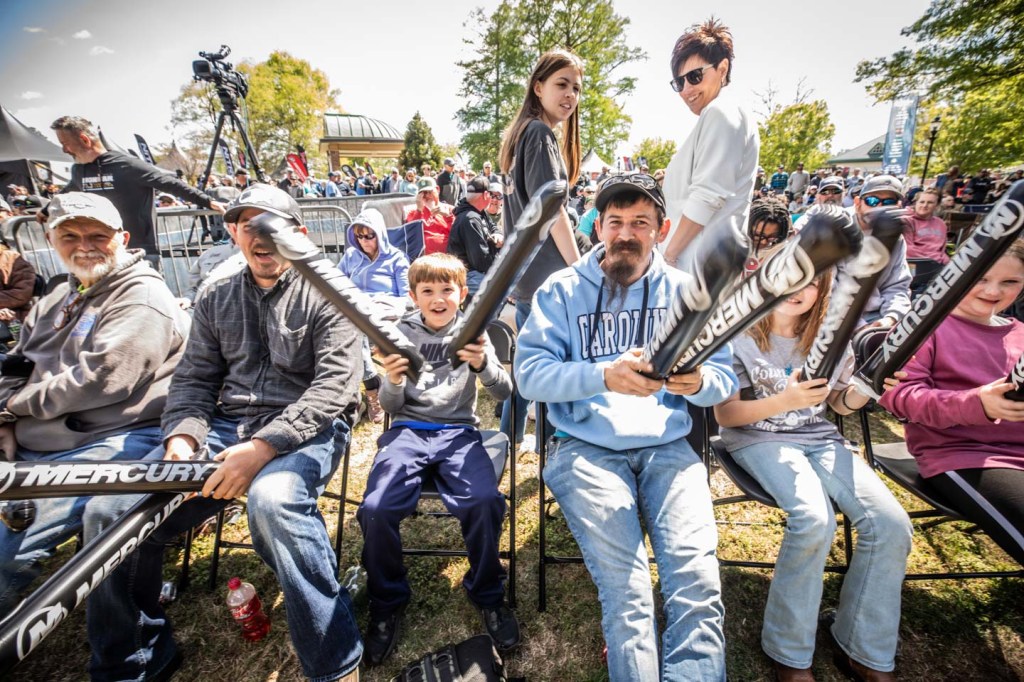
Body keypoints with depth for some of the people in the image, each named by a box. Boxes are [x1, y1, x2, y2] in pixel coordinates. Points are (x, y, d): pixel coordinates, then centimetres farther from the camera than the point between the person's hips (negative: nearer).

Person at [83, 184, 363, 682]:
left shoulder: (325, 295, -2)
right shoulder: (216, 299, 17)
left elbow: (334, 386, -12)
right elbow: (193, 379, 16)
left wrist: (262, 447, -23)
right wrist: (182, 437, -6)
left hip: (304, 429, -5)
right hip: (226, 427, 6)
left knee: (273, 500, -37)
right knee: (108, 512, -11)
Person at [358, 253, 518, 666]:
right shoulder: (402, 333, 8)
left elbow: (505, 393, 0)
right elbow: (391, 407, 7)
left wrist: (482, 365, -21)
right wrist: (393, 382, -17)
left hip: (459, 430, -1)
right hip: (408, 429, 1)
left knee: (484, 502, -28)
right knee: (376, 508, -25)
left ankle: (488, 595, 2)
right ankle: (387, 602, 5)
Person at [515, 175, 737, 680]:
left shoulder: (686, 291, 12)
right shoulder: (562, 290, 4)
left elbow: (725, 377, 9)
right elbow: (530, 374, -7)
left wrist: (698, 382, -15)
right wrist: (603, 376, -22)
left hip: (668, 448, 3)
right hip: (586, 448, -2)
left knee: (698, 586, -17)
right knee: (627, 593, -17)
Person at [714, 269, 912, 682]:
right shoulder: (739, 336, -7)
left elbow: (841, 404, 16)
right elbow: (724, 415, -11)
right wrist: (783, 401, -27)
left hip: (820, 438, 5)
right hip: (758, 439, -5)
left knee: (892, 523, -17)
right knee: (815, 519, -30)